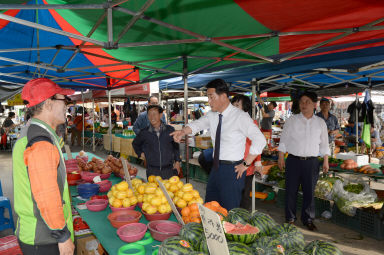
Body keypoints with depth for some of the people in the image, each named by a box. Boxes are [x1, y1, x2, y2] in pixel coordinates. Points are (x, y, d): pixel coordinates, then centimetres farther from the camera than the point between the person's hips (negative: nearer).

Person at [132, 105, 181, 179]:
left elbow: (175, 146, 13)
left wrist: (177, 161, 10)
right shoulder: (144, 133, 0)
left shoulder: (170, 130, 1)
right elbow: (135, 144, 20)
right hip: (152, 171, 0)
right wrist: (140, 153, 7)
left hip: (169, 169, 0)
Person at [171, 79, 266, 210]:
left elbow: (260, 140, -20)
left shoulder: (240, 116, -16)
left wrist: (245, 164, -18)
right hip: (216, 168, 7)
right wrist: (183, 131, -18)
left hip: (232, 170, -7)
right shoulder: (212, 115, 5)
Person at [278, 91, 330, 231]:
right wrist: (280, 157, -1)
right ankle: (290, 218, 20)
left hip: (311, 162, 1)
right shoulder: (292, 120, 2)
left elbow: (324, 143, 12)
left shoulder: (320, 122, 8)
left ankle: (308, 219, 23)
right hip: (293, 161, -1)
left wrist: (325, 161, 8)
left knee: (309, 191, 7)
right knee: (291, 190, 5)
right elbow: (284, 139, 3)